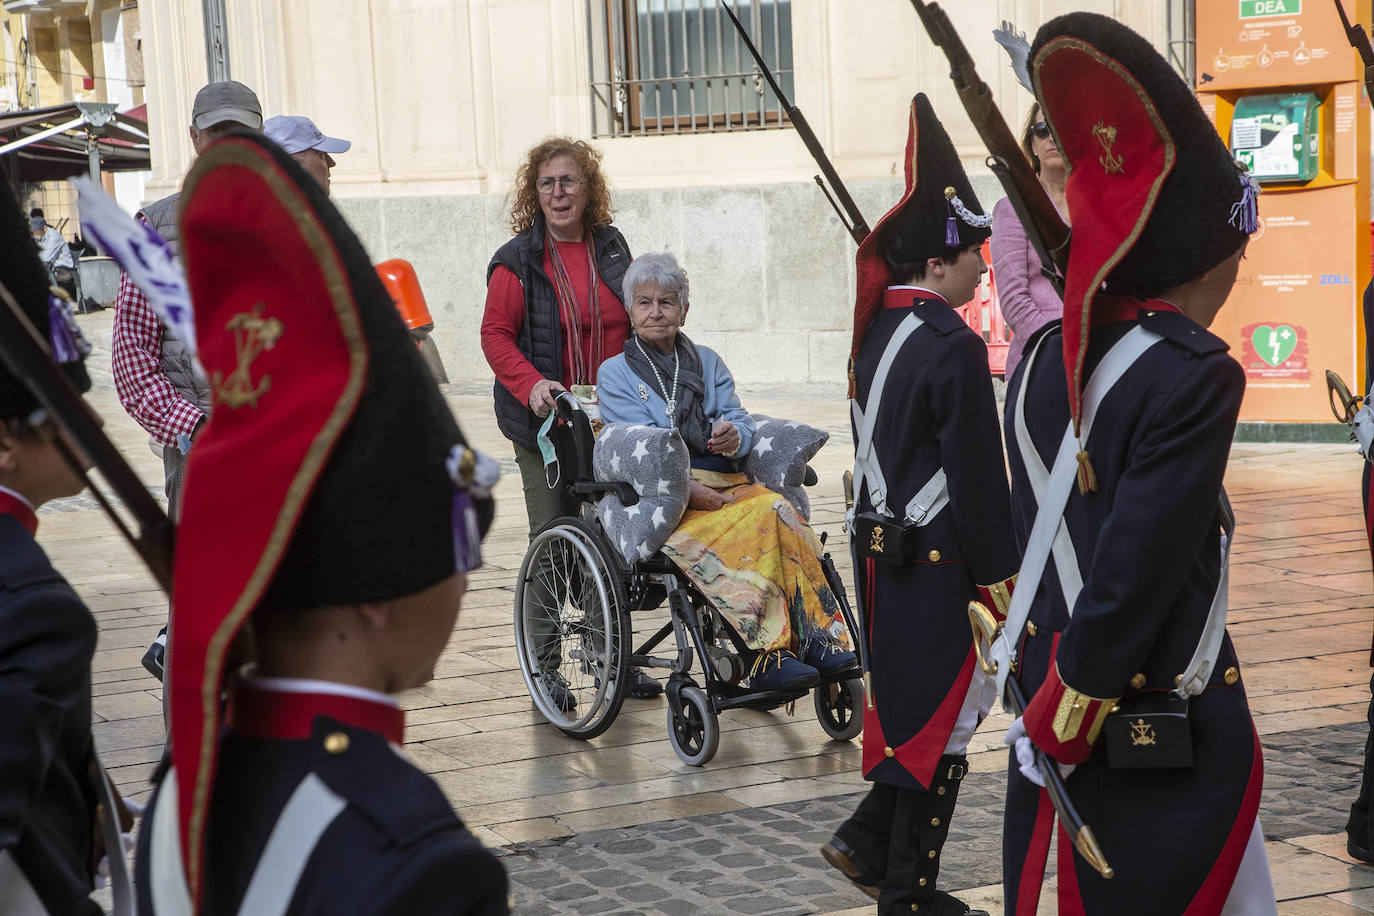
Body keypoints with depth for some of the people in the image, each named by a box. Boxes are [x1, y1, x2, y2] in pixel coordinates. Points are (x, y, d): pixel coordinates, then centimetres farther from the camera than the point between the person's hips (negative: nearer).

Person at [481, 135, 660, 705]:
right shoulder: (518, 259, -4)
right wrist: (531, 384, -23)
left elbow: (634, 324, 20)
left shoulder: (611, 248, 10)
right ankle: (545, 664, 9)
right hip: (545, 420, -4)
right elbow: (495, 334, -7)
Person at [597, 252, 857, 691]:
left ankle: (815, 637, -38)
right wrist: (688, 489, -21)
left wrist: (734, 436, -15)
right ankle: (768, 654, -41)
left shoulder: (707, 362, 22)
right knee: (753, 525, -34)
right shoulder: (615, 373, 8)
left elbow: (740, 422, 11)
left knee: (776, 509, -30)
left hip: (724, 485, 4)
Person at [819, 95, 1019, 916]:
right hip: (939, 563, -9)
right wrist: (1000, 576, -12)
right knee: (943, 720, 2)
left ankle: (868, 843, 20)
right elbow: (978, 477, -18)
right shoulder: (954, 348, -19)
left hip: (883, 551, 9)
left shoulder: (880, 332, 7)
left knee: (912, 704, 21)